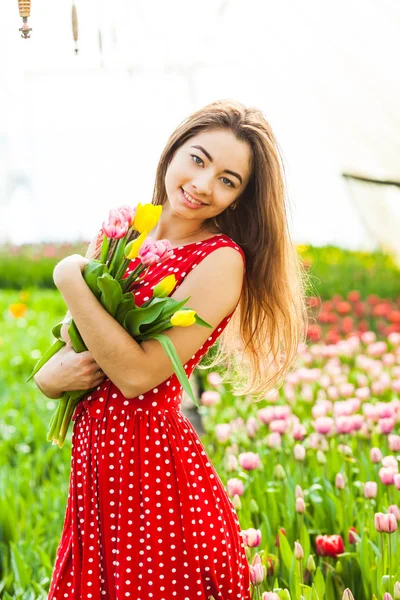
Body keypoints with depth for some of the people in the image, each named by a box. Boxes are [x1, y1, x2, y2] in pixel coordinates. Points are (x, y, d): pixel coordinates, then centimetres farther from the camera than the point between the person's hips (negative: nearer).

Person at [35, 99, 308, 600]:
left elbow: (138, 375, -19)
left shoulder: (221, 260, -12)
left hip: (152, 465, -6)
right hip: (97, 467, 6)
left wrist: (71, 281, -13)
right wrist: (54, 376, -10)